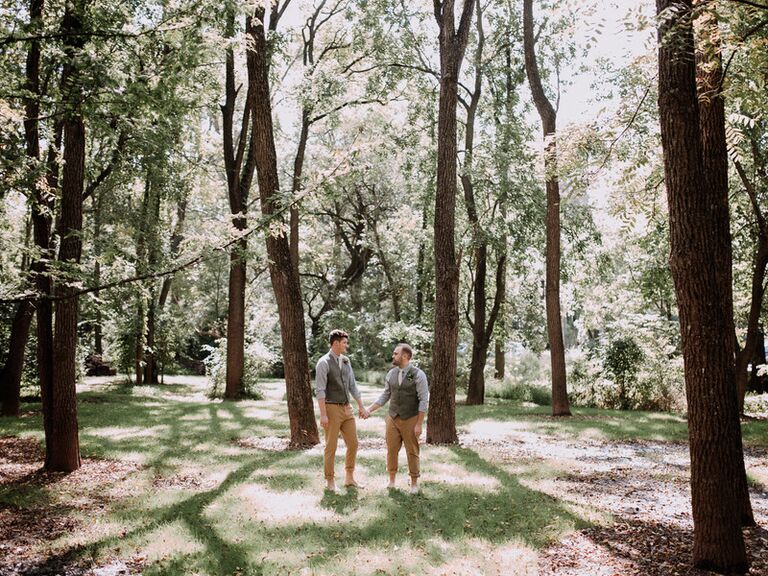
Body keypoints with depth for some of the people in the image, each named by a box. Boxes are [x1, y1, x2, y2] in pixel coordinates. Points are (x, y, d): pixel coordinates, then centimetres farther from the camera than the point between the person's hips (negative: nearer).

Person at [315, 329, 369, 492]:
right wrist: (323, 414, -20)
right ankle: (330, 481, 16)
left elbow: (353, 386, 14)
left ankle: (349, 478, 23)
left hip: (346, 408, 7)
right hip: (332, 409, -7)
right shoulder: (324, 363, -12)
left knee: (353, 444, 10)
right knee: (331, 447, 2)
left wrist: (361, 406, 10)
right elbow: (320, 390, -16)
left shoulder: (346, 361, 10)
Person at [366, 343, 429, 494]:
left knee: (412, 452, 6)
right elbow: (385, 396, 11)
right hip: (393, 419, 4)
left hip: (410, 420, -4)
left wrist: (419, 424, -14)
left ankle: (414, 483, 21)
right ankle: (391, 480, 23)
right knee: (391, 450, 8)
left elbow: (424, 400, -12)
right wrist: (369, 409, 3)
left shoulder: (418, 375, -11)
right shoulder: (391, 374, 4)